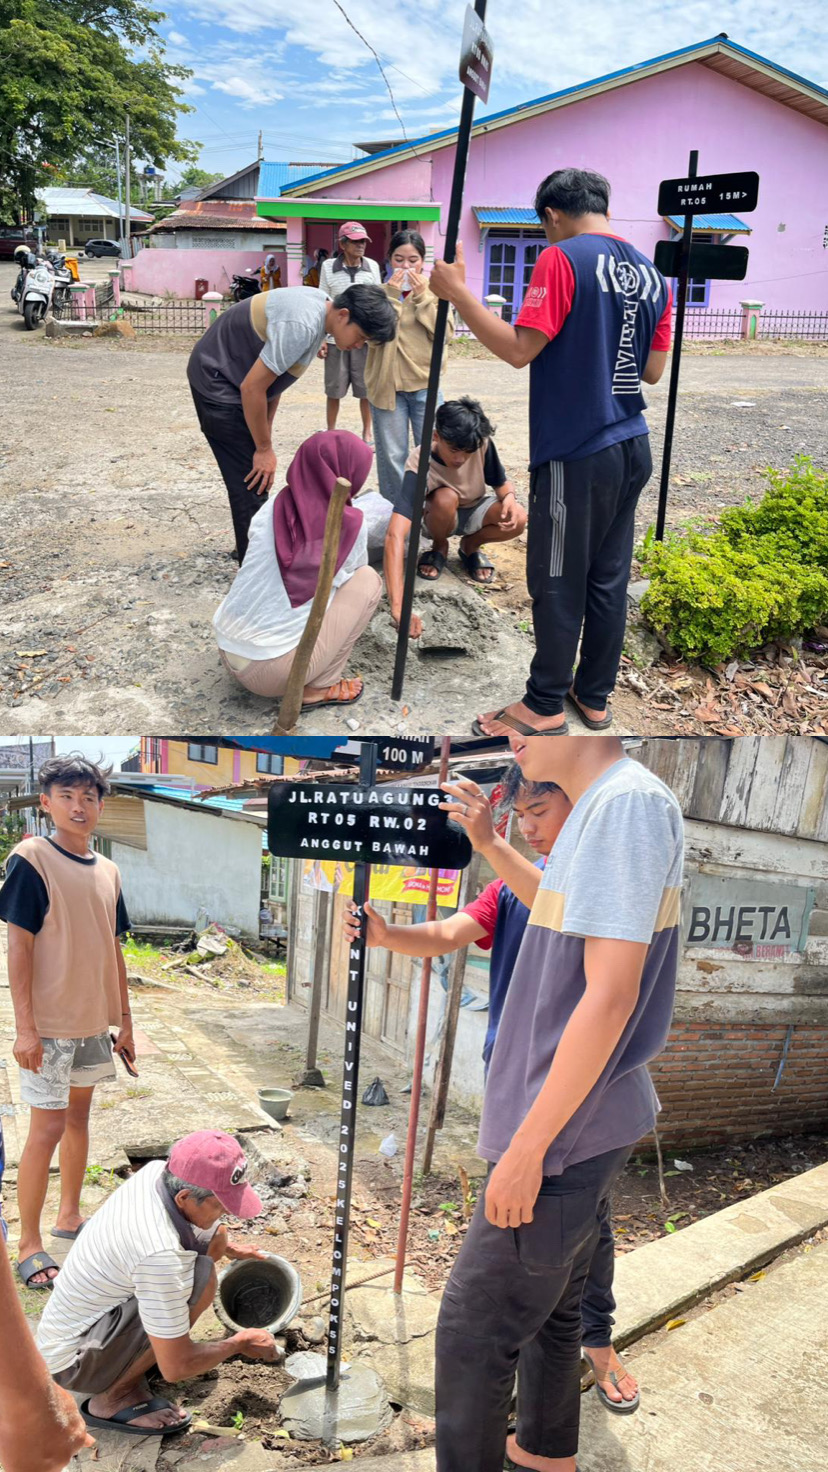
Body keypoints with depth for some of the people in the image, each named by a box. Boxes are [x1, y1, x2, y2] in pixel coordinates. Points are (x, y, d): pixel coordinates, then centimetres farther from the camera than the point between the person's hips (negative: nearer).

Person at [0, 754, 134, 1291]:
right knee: (48, 1128, -3)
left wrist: (125, 1020, 13)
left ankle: (70, 1215, 31)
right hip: (49, 1024, -6)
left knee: (79, 1115, 16)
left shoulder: (108, 871, 7)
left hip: (95, 1022, 6)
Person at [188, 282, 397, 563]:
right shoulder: (302, 326, -30)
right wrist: (264, 448, -15)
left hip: (230, 381, 10)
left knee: (256, 480, 16)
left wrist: (266, 428, 11)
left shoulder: (322, 306, 1)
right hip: (217, 384, -10)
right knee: (252, 481, -8)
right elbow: (252, 387, -26)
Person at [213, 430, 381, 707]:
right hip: (274, 671, -5)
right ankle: (318, 689, 7)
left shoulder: (270, 511, 1)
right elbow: (351, 575, 12)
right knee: (368, 580, 6)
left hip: (228, 654, 6)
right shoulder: (349, 526, -8)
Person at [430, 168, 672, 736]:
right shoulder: (652, 274, 10)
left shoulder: (563, 259, -11)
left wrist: (457, 291, -11)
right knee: (609, 579, 14)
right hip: (633, 449, 7)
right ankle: (595, 696, 25)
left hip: (576, 454, -7)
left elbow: (519, 349, -17)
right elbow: (654, 370, 14)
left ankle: (545, 705, 14)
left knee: (558, 584, 3)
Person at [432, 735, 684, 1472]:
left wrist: (527, 1146, -22)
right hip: (585, 1122, 9)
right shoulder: (603, 806, 7)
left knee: (473, 1333, 1)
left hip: (568, 1132, -9)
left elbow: (611, 995, -25)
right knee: (551, 1300, 25)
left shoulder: (630, 803, -22)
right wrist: (490, 844, 15)